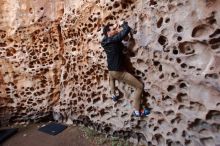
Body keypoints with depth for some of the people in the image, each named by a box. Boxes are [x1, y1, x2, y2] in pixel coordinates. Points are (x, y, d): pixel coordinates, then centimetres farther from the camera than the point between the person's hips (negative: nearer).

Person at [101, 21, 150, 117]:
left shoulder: (105, 41, 4)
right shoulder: (114, 40, -18)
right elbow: (127, 29, -20)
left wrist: (117, 27, 14)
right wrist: (124, 24, 2)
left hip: (111, 70, 8)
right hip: (119, 71, -8)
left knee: (111, 78, 46)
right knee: (140, 86, -1)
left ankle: (113, 95, 48)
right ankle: (136, 111, 8)